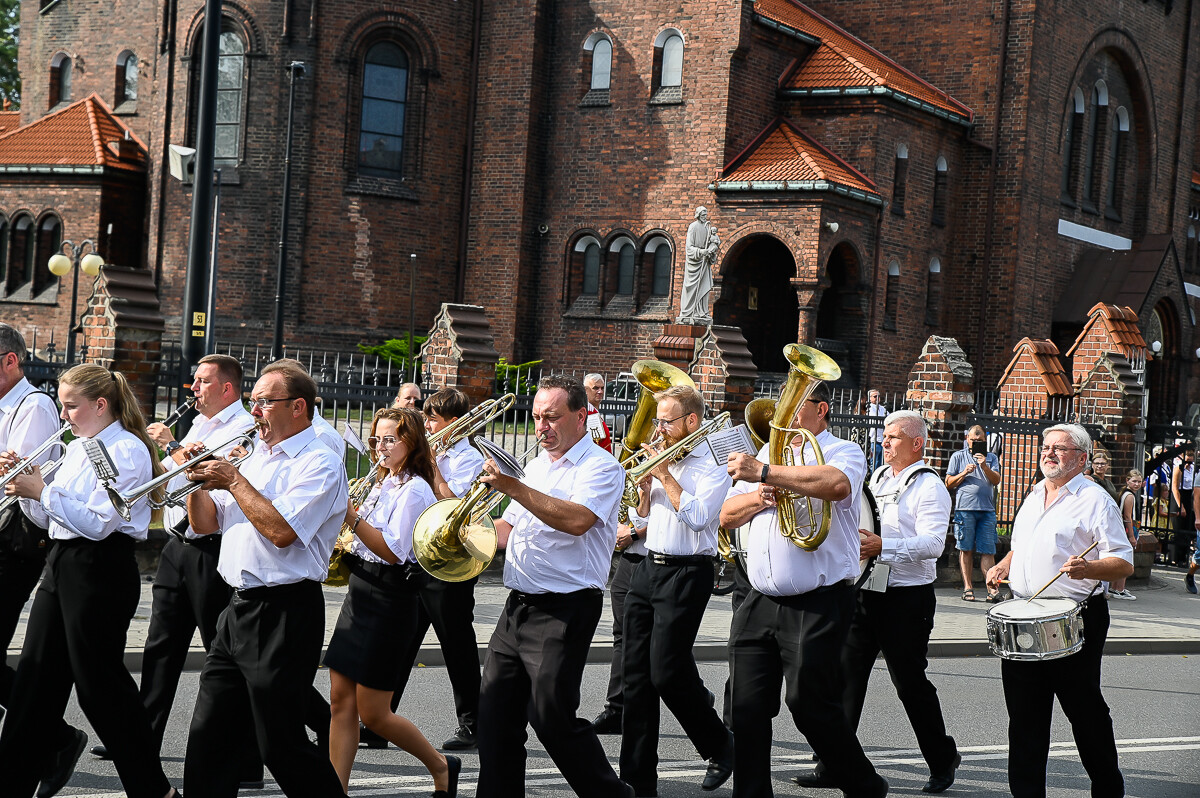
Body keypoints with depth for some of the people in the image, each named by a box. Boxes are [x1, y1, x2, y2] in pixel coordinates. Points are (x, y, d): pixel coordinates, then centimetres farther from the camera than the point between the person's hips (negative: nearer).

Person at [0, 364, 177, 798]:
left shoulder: (127, 450, -12)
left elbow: (98, 523, -19)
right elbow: (49, 517, 18)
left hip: (101, 570, -9)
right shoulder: (76, 448, 15)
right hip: (62, 563, 9)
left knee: (99, 680, -3)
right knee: (35, 674, 8)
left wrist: (43, 491, -15)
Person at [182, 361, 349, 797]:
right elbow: (206, 524, 18)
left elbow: (281, 531, -22)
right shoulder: (255, 458, 18)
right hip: (238, 610, 8)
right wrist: (199, 479, 1)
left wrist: (234, 481, -14)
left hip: (284, 614, -8)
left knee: (280, 744, -3)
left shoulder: (320, 463, -9)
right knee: (208, 735, 7)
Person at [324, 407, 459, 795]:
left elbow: (393, 552, -21)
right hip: (360, 593, 9)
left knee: (373, 713, -2)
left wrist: (350, 515, -25)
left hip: (389, 601, -9)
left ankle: (440, 765, 18)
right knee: (341, 701, 4)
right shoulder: (383, 484, 14)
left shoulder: (414, 490, -12)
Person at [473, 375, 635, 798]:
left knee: (551, 716, -9)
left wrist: (513, 488, -26)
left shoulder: (600, 467, -7)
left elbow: (577, 520, -25)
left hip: (564, 611, -8)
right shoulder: (536, 467, 19)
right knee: (496, 711, 5)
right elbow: (511, 527, 26)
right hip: (518, 605, 8)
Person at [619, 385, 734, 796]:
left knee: (667, 674, -10)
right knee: (637, 674, 4)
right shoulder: (665, 458, 14)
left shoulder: (712, 465, -7)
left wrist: (664, 475, -15)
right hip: (648, 570, 7)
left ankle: (720, 746, 15)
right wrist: (645, 485, 1)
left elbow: (697, 516, -22)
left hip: (686, 574, -7)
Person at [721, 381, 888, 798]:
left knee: (810, 703, -5)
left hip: (818, 604, -6)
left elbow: (836, 484, -27)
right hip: (760, 603, 6)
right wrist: (759, 497, -5)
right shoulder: (768, 452, 19)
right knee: (748, 708, 2)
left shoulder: (843, 451, -1)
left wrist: (765, 473, -28)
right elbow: (727, 516, 16)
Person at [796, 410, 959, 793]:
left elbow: (932, 543, -21)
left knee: (910, 682, 1)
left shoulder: (929, 487, -8)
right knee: (847, 676, 1)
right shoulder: (877, 477, 15)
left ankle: (943, 759, 20)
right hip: (865, 593, 7)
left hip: (907, 600, -7)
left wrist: (881, 546, -30)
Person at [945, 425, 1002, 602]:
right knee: (966, 549, 0)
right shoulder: (958, 457, 12)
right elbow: (949, 483, 11)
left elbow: (996, 481, 4)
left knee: (988, 551, -4)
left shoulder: (991, 458, 16)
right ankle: (968, 588, 4)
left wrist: (985, 467, -12)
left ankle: (992, 588, -8)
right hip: (965, 508, -1)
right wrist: (964, 473, -5)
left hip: (987, 510, 1)